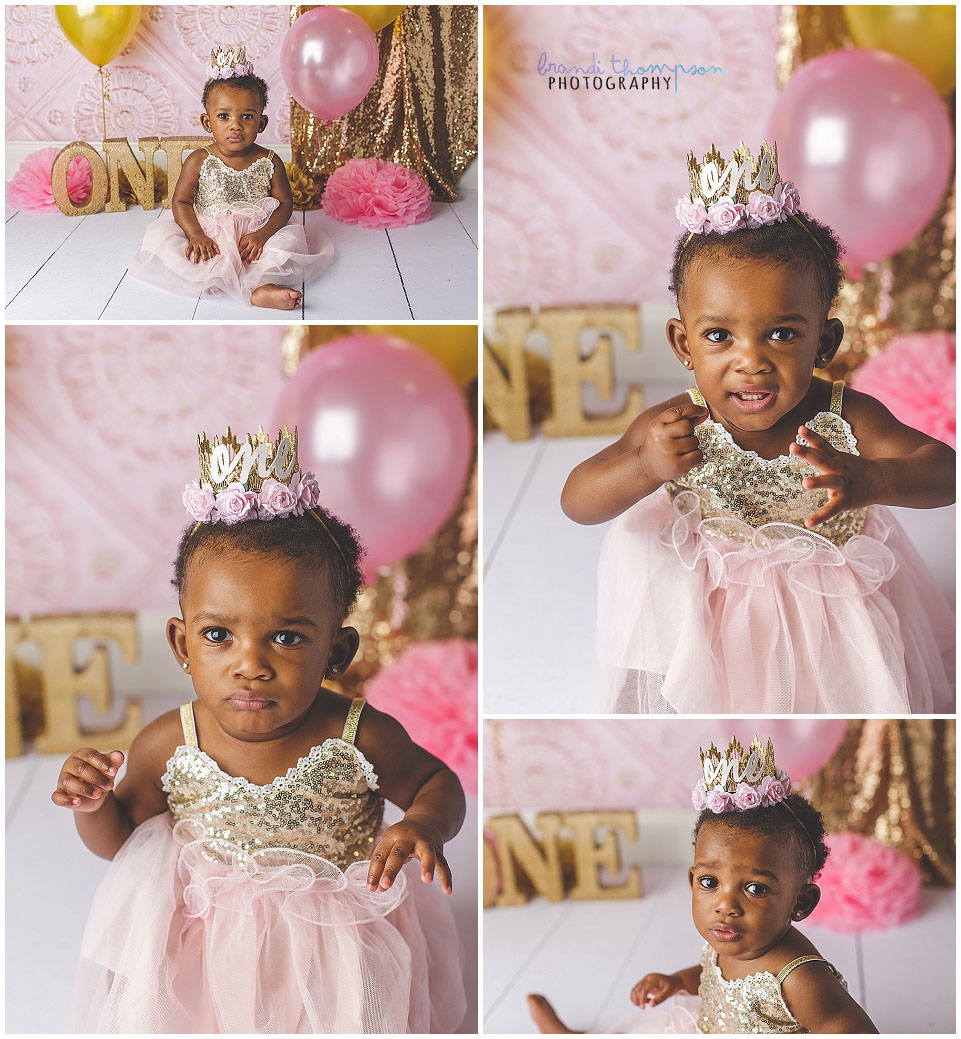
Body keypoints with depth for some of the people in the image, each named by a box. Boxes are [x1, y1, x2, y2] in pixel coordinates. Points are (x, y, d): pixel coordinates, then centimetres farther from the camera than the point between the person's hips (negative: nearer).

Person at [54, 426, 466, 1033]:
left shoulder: (361, 739, -23)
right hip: (208, 934, 1)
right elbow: (119, 838, 0)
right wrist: (93, 806, -22)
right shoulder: (166, 748, -18)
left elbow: (438, 784, -3)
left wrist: (424, 826, -25)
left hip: (336, 935, -1)